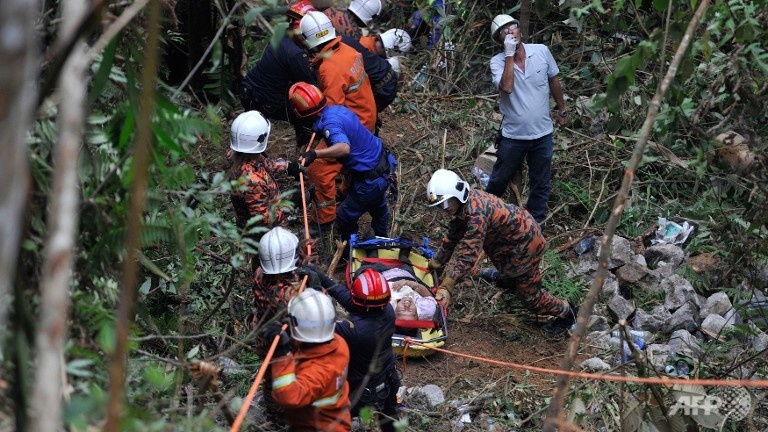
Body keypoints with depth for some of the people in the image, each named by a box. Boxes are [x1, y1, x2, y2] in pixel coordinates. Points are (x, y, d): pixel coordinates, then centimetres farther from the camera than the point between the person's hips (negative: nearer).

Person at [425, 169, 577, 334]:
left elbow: (469, 253, -38)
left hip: (525, 244, -9)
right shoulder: (463, 203, -7)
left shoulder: (476, 213, -36)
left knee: (529, 295, 1)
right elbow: (453, 235, 6)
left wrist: (447, 287, -38)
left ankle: (566, 313, 18)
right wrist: (436, 263, 10)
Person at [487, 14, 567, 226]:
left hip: (542, 133, 2)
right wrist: (510, 55, -28)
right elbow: (506, 87, -31)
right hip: (513, 135, -2)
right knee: (500, 179, 14)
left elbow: (554, 81, 9)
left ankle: (535, 222, 31)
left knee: (540, 183, 14)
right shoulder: (498, 61, -12)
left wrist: (562, 109, 17)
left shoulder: (541, 51, -6)